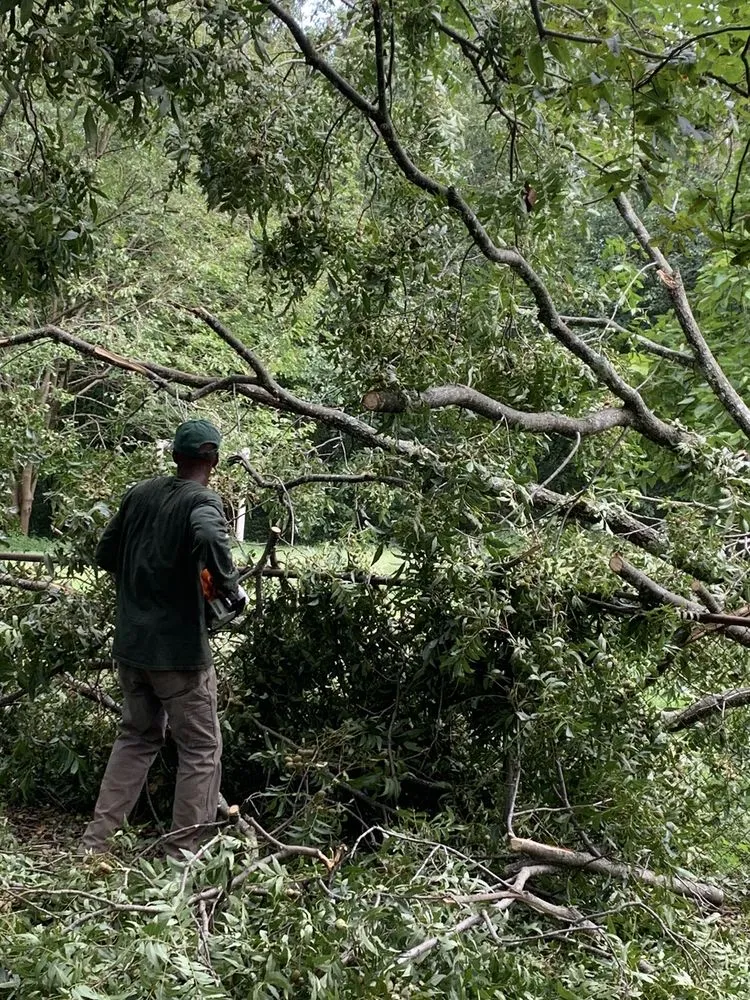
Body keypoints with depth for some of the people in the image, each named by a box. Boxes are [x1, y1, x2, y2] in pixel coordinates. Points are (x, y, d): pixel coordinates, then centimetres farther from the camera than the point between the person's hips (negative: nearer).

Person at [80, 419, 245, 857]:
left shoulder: (140, 494, 7)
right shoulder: (203, 501, -12)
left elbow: (106, 554, 14)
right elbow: (210, 539, -35)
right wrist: (233, 590, -20)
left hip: (131, 644, 7)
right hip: (179, 650, -7)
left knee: (137, 739, 21)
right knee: (202, 749, 6)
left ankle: (95, 842, 19)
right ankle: (183, 854, 4)